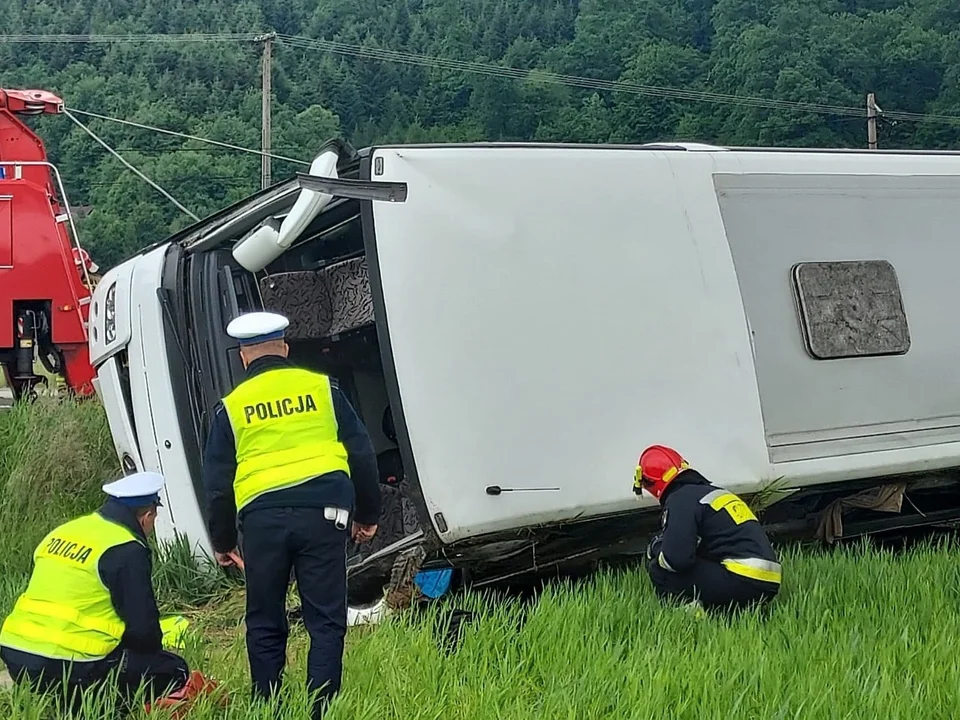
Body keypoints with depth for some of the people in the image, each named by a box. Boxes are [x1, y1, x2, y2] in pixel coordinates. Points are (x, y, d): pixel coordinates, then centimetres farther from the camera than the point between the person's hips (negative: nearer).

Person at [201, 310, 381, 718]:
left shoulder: (232, 406, 10)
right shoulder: (321, 387, 10)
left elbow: (218, 482, 11)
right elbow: (361, 454, 10)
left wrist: (222, 541, 22)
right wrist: (367, 515, 20)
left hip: (262, 516, 1)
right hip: (321, 509, 0)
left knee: (264, 625, 13)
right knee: (326, 620, 5)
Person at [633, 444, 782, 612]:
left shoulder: (681, 499, -3)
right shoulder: (715, 492, 26)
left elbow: (676, 559, -14)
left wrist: (654, 551, 8)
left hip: (741, 582, -9)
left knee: (659, 569, -1)